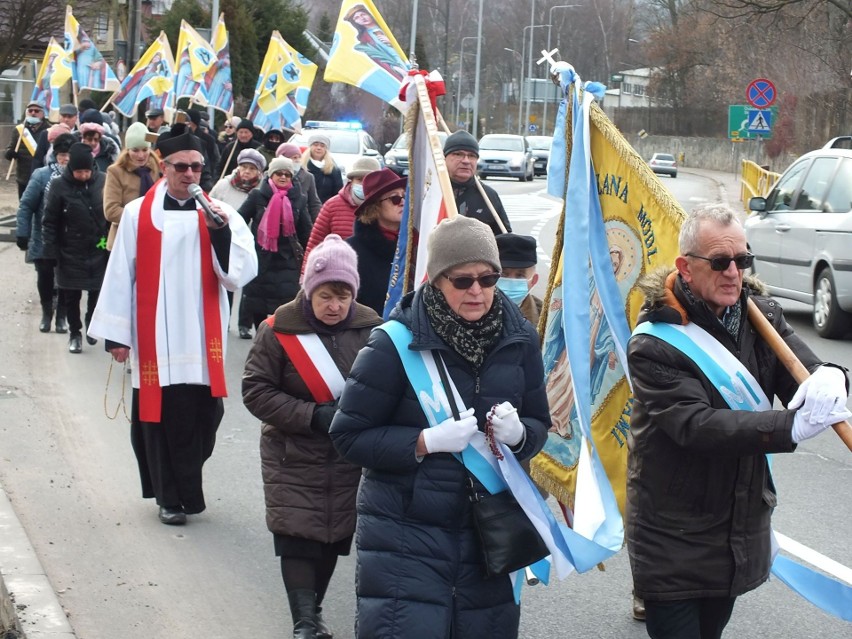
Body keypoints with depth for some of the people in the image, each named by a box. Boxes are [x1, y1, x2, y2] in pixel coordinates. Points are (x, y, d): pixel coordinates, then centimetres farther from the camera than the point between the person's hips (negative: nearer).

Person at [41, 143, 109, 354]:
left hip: (98, 250, 1)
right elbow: (49, 221, -6)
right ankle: (74, 333, 27)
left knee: (96, 291, 8)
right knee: (72, 295, 9)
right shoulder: (60, 185, -11)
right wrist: (52, 251, -9)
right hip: (71, 253, -1)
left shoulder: (103, 182, -7)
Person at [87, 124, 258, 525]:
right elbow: (120, 276, 1)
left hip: (203, 339, 1)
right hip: (153, 339, -1)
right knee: (159, 417, 3)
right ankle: (170, 497, 15)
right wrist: (116, 333, -1)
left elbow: (240, 274, -5)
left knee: (201, 417, 2)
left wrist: (222, 233, -19)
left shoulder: (218, 214, 4)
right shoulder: (138, 214, -1)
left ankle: (183, 488, 22)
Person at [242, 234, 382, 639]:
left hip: (348, 458, 2)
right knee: (297, 535, -6)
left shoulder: (370, 329, -7)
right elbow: (255, 390, -10)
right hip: (293, 456, -2)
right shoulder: (279, 330, -12)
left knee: (333, 536, 10)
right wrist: (312, 416, -19)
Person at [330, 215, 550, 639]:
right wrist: (427, 441, -20)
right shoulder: (396, 344, -11)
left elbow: (540, 425, 11)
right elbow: (348, 436, -9)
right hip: (406, 532, -4)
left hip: (488, 534, 4)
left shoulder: (518, 340, 1)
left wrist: (518, 434, -13)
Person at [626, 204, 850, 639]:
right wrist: (790, 426, -39)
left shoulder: (760, 314, 2)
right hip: (674, 539, -6)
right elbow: (696, 425, -29)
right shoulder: (654, 345, -18)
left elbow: (804, 372, -7)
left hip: (741, 532, 6)